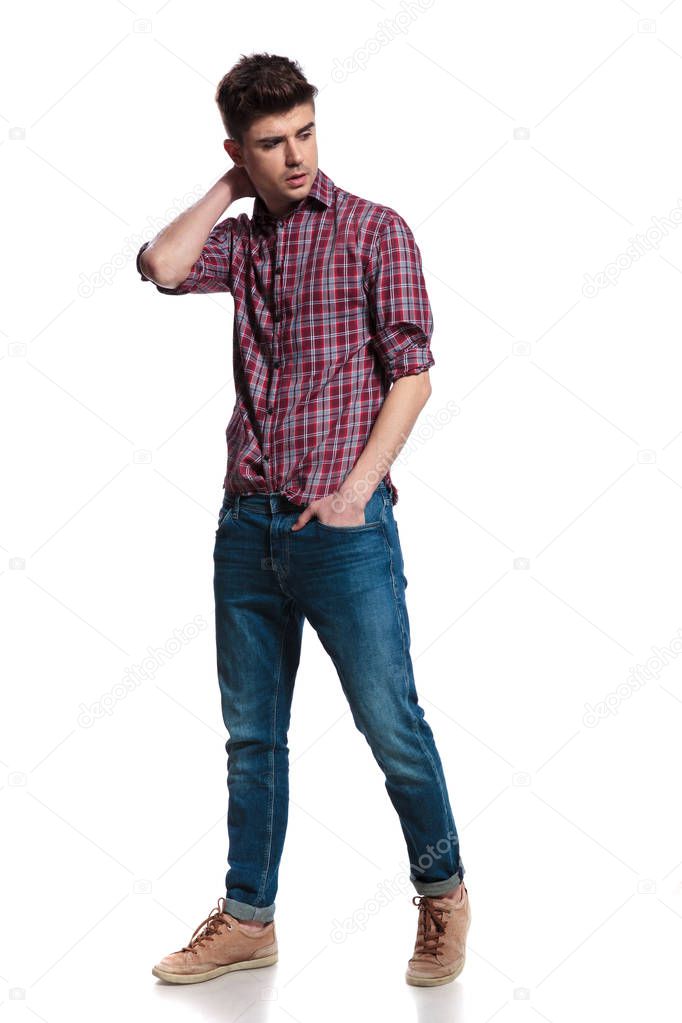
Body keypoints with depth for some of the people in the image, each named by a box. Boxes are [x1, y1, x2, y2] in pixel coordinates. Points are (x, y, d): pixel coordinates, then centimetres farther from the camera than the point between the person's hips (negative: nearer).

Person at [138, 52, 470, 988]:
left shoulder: (375, 231, -1)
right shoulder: (242, 239, 13)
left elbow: (412, 374, -6)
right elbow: (162, 266, -7)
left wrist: (355, 491, -14)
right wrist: (229, 189, 4)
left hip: (342, 526, -5)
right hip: (247, 523, 5)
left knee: (392, 726, 1)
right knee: (252, 734, 12)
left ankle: (442, 894, 22)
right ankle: (247, 919, 24)